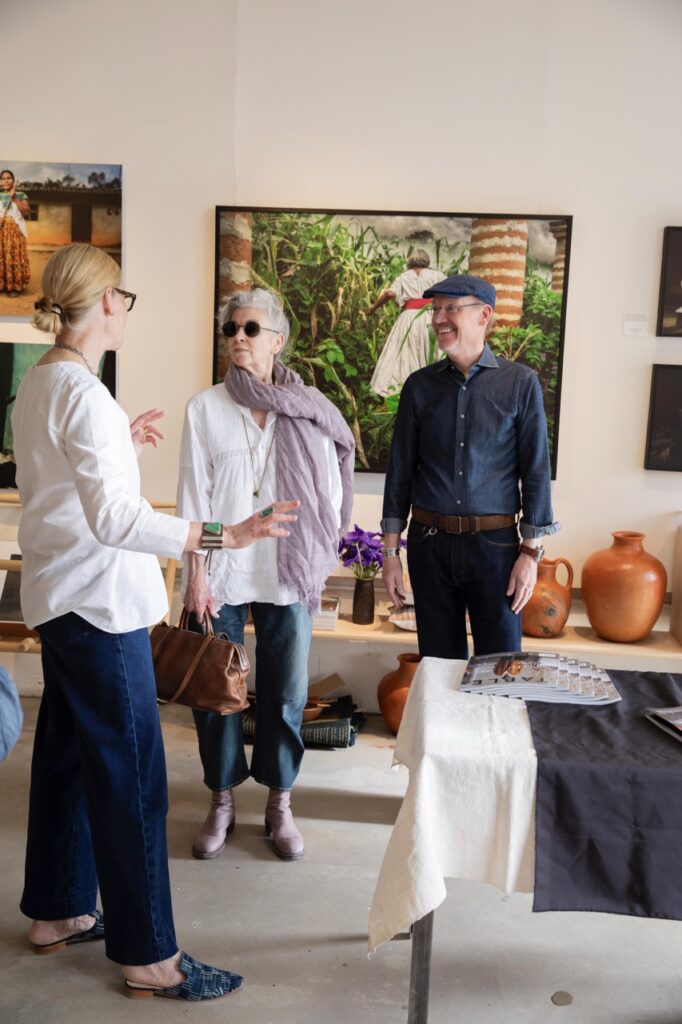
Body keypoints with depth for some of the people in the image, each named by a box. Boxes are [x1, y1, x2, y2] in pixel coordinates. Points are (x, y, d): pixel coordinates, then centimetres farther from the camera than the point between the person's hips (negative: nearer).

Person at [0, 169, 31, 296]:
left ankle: (14, 287, -7)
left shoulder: (20, 195, 8)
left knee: (14, 256, -9)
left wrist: (14, 198, -9)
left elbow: (26, 212, -3)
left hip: (15, 230, -2)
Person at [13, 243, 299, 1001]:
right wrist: (224, 535, -33)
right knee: (130, 774, -1)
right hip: (98, 604, -10)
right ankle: (148, 956, 11)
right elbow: (115, 519, -28)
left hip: (59, 598, 10)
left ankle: (56, 911, 35)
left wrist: (120, 445, 26)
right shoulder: (83, 392, -20)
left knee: (68, 754, 19)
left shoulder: (40, 381, 10)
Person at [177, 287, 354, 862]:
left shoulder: (309, 410, 1)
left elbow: (332, 492, 4)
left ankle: (280, 803, 26)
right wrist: (197, 575, -6)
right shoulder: (205, 409, 0)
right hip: (222, 576, 0)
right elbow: (194, 498, -2)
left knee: (286, 692, 7)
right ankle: (222, 802, 26)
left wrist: (318, 560, 1)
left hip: (288, 575, 1)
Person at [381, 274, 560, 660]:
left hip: (495, 543, -2)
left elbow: (536, 470, -1)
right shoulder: (420, 385, 4)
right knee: (439, 663, 11)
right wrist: (391, 550, 5)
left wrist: (531, 551, -5)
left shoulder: (521, 383, -2)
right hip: (430, 543, 2)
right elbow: (400, 469, 6)